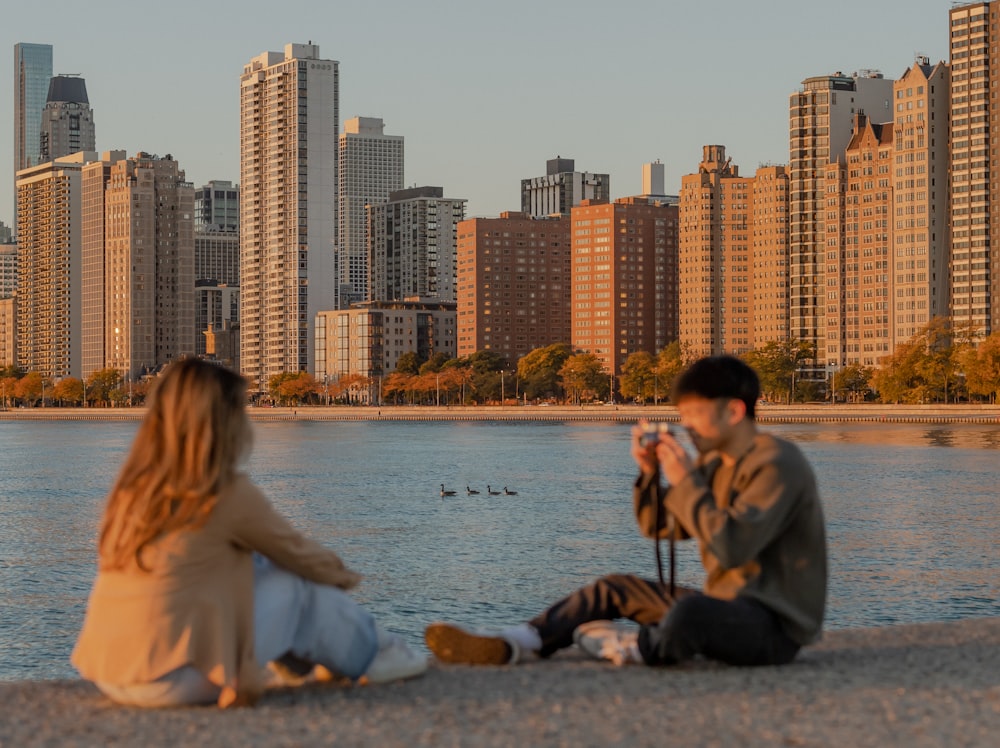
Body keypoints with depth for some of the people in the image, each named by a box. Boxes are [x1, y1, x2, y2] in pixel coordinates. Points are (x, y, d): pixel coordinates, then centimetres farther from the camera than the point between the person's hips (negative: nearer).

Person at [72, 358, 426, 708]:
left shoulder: (134, 486, 8)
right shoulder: (230, 493, -12)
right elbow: (296, 551, 5)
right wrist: (342, 575, 27)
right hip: (168, 685, -7)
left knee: (255, 566, 19)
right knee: (297, 585, 8)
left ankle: (296, 654, 35)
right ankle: (370, 653, 28)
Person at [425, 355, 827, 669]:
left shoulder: (777, 465, -17)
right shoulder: (714, 463, 12)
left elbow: (730, 549, -27)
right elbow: (658, 525, 15)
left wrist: (686, 482, -21)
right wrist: (650, 471, -3)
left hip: (775, 623, -10)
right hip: (726, 605, 10)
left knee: (689, 612, -39)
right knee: (613, 590, 10)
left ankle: (631, 647, -7)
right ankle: (506, 646, -5)